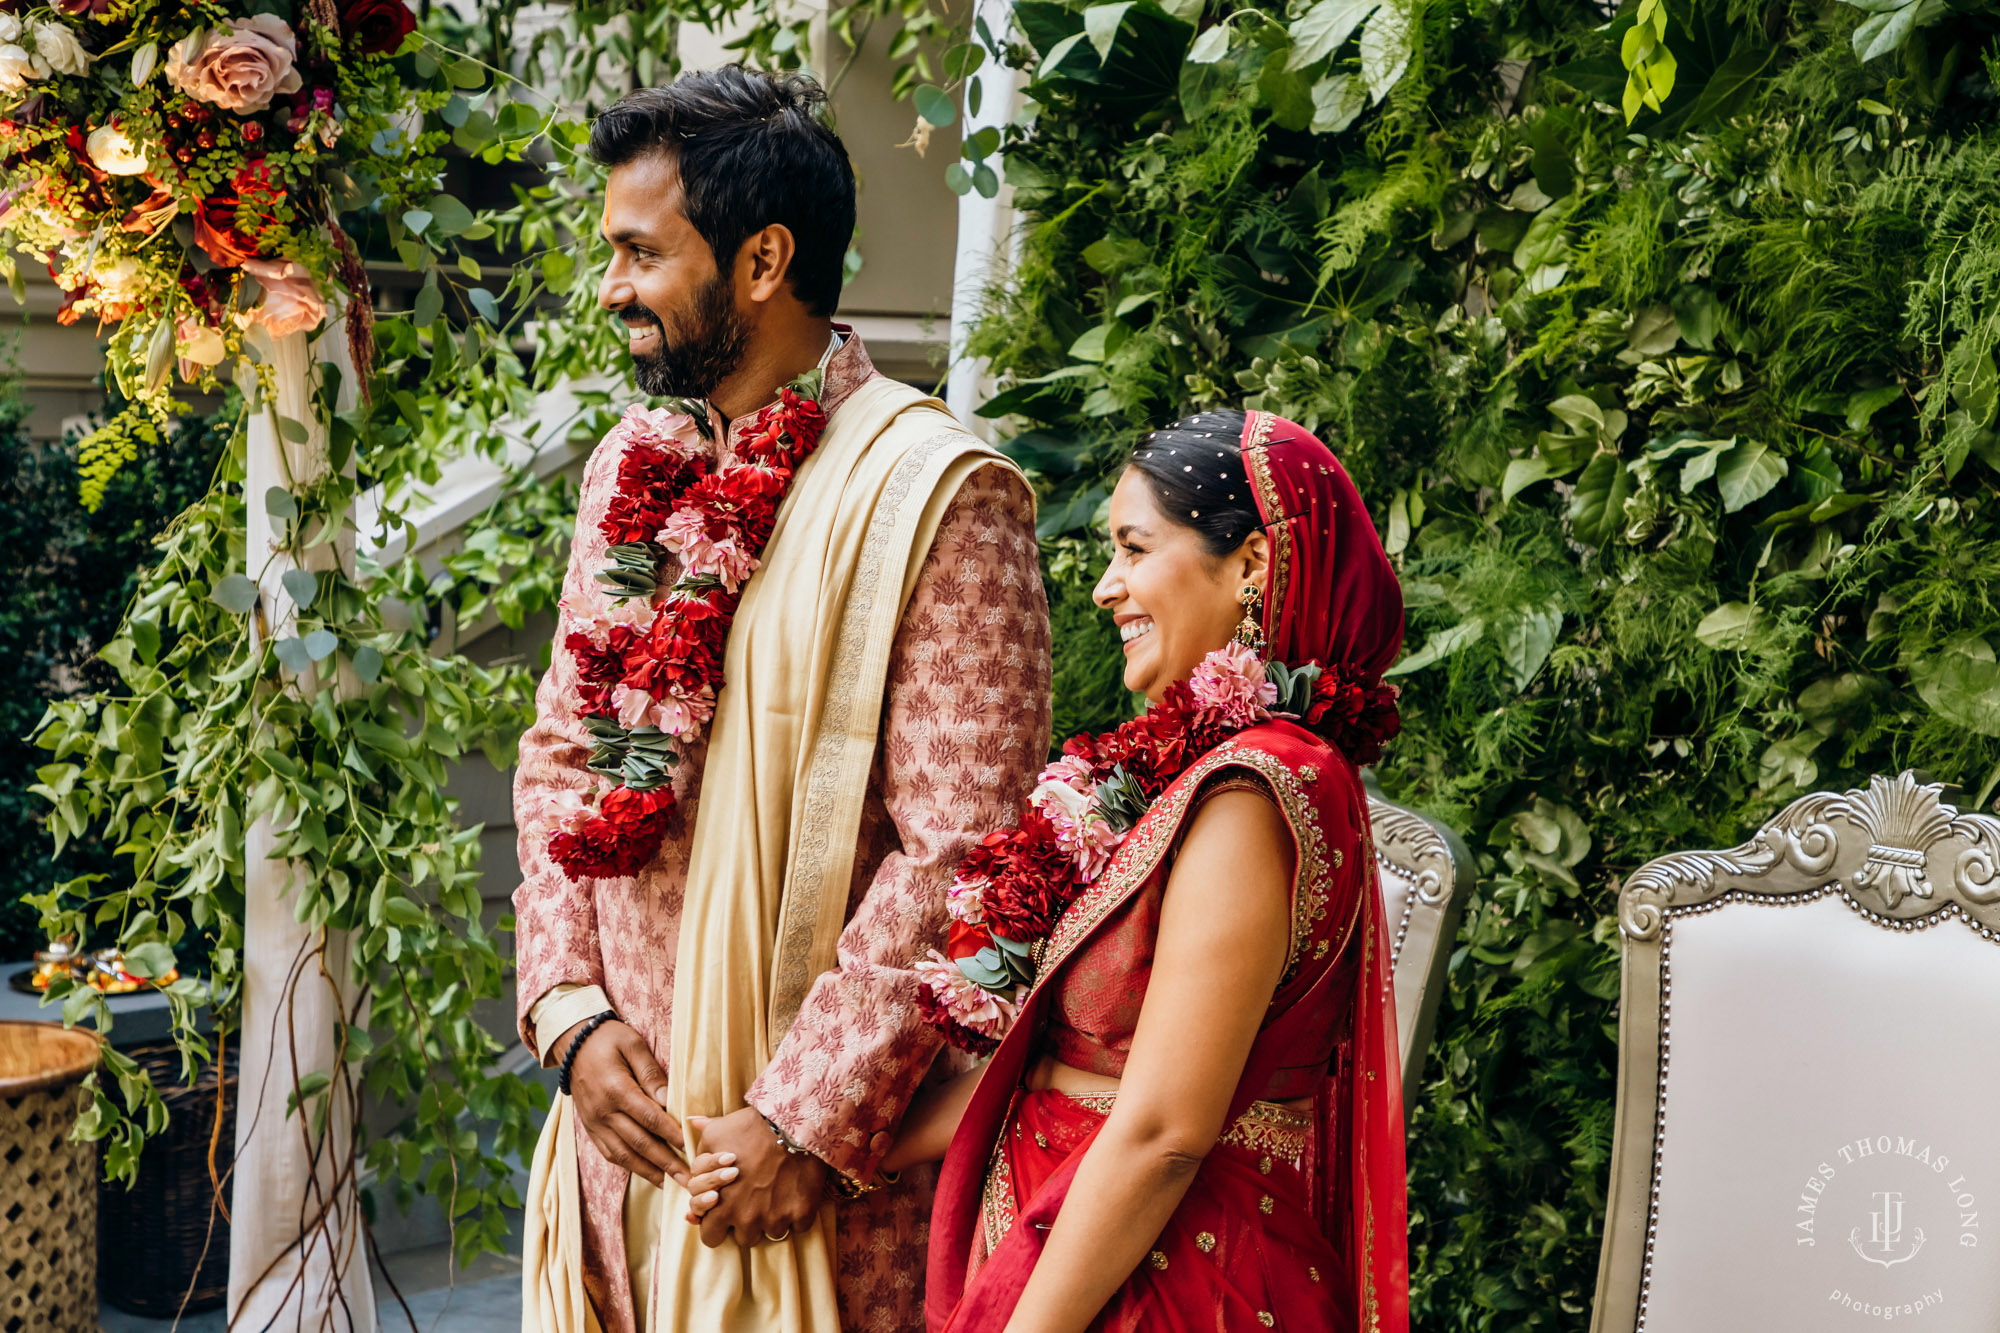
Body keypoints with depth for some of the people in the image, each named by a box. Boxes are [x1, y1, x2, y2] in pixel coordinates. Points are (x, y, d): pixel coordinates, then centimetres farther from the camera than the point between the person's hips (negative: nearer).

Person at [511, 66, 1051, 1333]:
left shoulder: (937, 493, -12)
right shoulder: (632, 467, 10)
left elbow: (962, 851, -17)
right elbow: (560, 756, 12)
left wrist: (808, 1120, -17)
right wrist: (570, 1012, 0)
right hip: (621, 1119, 6)